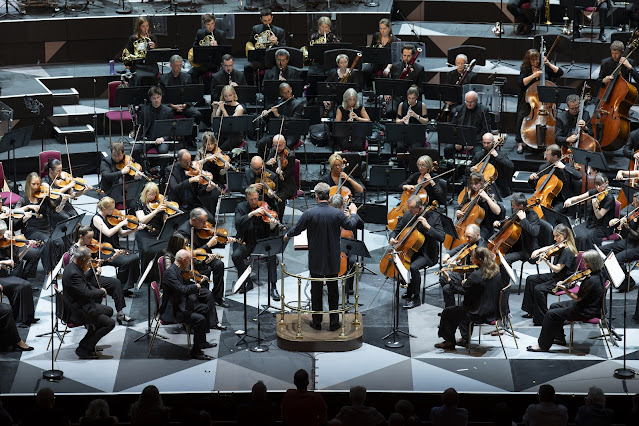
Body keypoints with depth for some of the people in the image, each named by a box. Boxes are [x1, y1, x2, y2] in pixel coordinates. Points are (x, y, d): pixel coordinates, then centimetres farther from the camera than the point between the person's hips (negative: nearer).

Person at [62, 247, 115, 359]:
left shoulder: (73, 267, 5)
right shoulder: (73, 273, -28)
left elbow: (86, 285, 17)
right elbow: (86, 293, -33)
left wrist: (99, 291, 0)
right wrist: (101, 292, -15)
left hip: (82, 305, 11)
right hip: (76, 311, -11)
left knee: (109, 311, 23)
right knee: (110, 323, -13)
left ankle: (89, 342, 22)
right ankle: (83, 349, -5)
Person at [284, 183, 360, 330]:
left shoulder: (309, 213, -14)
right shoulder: (337, 213, -11)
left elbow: (297, 229, -4)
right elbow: (351, 226, 3)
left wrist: (287, 235, 19)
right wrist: (353, 213, 23)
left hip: (316, 260, -1)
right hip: (333, 260, 1)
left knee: (316, 290, 10)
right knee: (333, 290, 11)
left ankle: (316, 322, 16)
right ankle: (334, 322, 16)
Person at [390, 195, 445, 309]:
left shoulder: (433, 217, -13)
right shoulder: (407, 215, 1)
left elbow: (442, 238, -20)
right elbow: (396, 230, 13)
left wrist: (427, 226, -28)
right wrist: (392, 238, -10)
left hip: (427, 254, -6)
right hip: (410, 251, 6)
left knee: (413, 267, -32)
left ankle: (415, 299, -14)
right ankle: (409, 290, 6)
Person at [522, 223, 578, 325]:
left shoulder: (567, 251, -23)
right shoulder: (560, 245, 4)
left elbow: (557, 269, -26)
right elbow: (548, 248, 22)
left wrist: (546, 261, -38)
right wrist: (537, 251, 5)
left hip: (564, 281, -11)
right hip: (555, 276, 11)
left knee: (539, 289, -24)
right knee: (530, 279, 11)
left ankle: (542, 318, -14)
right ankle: (531, 311, 15)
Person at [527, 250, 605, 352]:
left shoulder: (591, 280, -30)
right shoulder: (600, 272, -2)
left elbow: (577, 298, -23)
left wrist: (564, 289, -22)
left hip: (586, 311, -10)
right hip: (587, 304, 10)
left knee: (551, 314, -12)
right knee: (554, 306, 19)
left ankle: (543, 345, -2)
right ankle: (559, 338, 27)